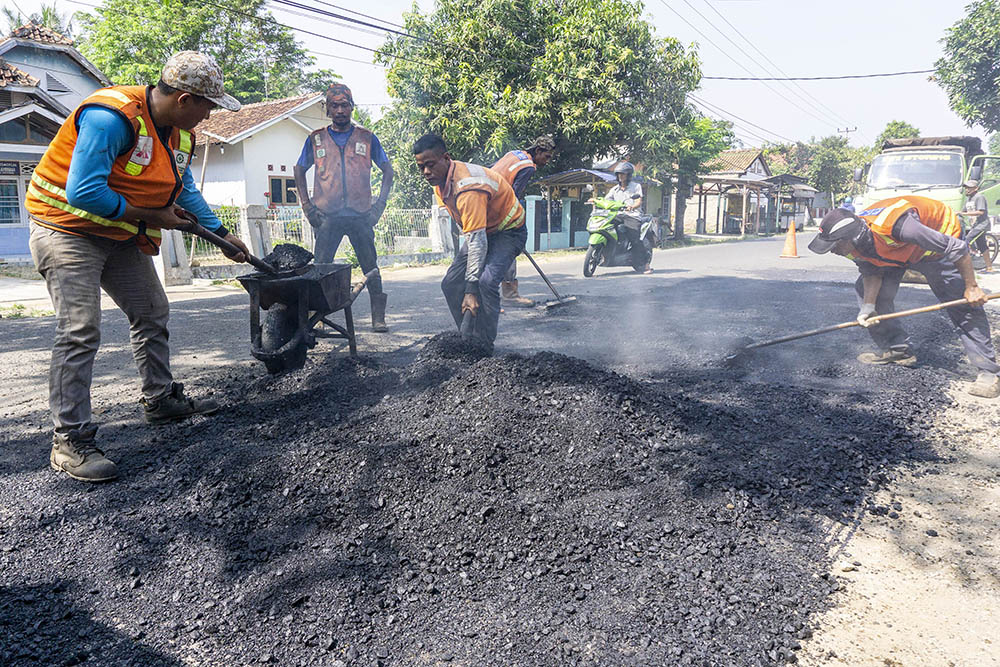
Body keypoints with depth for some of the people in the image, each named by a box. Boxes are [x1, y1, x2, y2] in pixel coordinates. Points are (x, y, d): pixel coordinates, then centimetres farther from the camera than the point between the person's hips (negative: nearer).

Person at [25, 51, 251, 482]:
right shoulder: (112, 117, -27)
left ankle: (161, 401, 30)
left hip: (122, 235, 9)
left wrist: (222, 235, 16)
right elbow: (84, 193, -31)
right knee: (80, 330, -15)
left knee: (152, 315, 14)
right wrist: (152, 216, -22)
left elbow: (186, 192, 17)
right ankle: (70, 440, -9)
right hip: (69, 230, -9)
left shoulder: (179, 132, 3)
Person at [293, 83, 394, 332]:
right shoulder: (316, 139, 10)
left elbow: (387, 170, 13)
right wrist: (307, 206, 6)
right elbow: (299, 172, 16)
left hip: (361, 215, 0)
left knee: (371, 267, 2)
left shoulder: (367, 138, 9)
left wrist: (380, 204, 3)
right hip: (327, 217, 0)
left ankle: (378, 317, 10)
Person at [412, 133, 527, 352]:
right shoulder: (440, 178, -7)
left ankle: (485, 347, -19)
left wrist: (471, 290, -40)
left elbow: (477, 242, -38)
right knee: (451, 284, -2)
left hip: (508, 230, -9)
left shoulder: (468, 187, -35)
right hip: (480, 231, 9)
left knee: (486, 281, -30)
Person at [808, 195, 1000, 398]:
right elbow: (872, 273, -6)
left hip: (940, 238, -7)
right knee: (864, 289, -3)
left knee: (963, 305, -15)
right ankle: (897, 350, 8)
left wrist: (971, 287, -25)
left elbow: (957, 248, -34)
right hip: (893, 253, 7)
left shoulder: (895, 226, -44)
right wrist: (868, 307, -22)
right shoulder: (854, 246, -22)